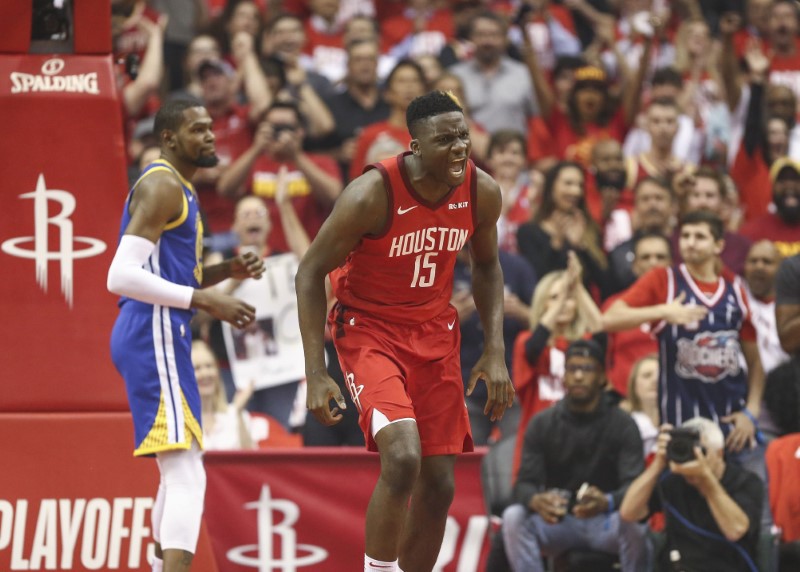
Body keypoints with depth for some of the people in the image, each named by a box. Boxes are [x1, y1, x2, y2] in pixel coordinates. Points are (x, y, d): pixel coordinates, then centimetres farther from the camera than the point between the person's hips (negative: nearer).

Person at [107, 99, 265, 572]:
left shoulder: (180, 190, 21)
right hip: (155, 335, -11)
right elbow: (122, 276, -22)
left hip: (160, 337, 11)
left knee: (180, 471, 22)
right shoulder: (162, 186, -11)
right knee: (187, 473, -20)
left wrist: (225, 272, 12)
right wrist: (204, 300, -23)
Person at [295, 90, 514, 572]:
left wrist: (495, 351, 0)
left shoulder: (482, 192, -10)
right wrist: (316, 374, -20)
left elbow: (486, 266, 10)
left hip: (434, 332, 5)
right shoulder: (372, 194, -25)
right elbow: (311, 272, -15)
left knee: (439, 486, 5)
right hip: (370, 329, -5)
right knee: (402, 457, -27)